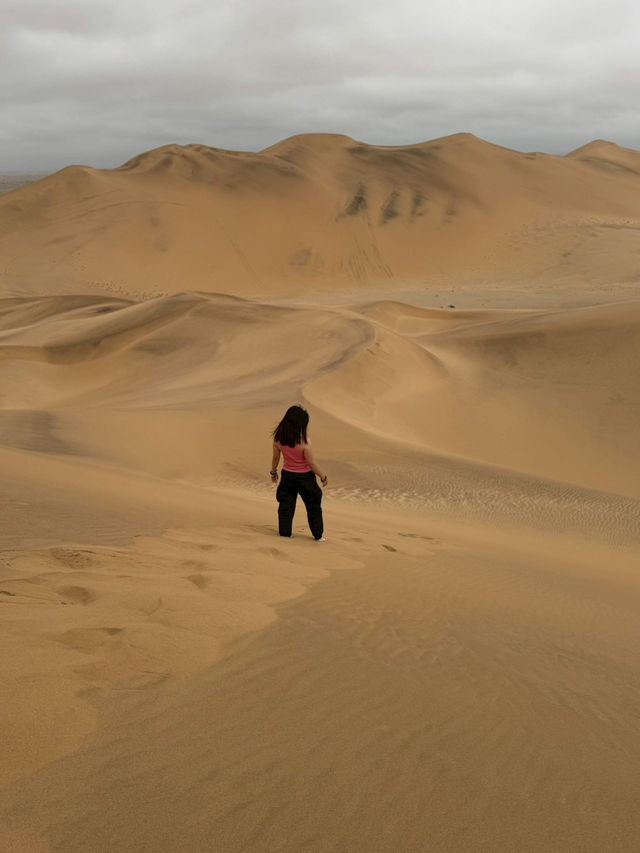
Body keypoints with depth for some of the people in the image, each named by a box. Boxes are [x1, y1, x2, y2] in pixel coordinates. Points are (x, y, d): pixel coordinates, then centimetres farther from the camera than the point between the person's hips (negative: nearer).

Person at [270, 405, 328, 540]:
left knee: (286, 505, 17)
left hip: (287, 475, 4)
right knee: (313, 506, 13)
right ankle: (318, 535, 22)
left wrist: (273, 472, 21)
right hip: (305, 476, -4)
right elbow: (311, 464, -18)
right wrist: (323, 477, -3)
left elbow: (275, 458, 3)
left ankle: (284, 533, 21)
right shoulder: (303, 441, -26)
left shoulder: (278, 438, -12)